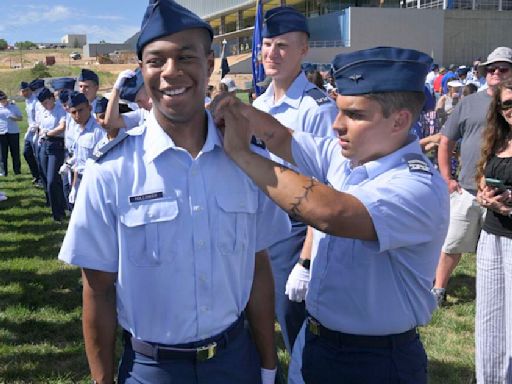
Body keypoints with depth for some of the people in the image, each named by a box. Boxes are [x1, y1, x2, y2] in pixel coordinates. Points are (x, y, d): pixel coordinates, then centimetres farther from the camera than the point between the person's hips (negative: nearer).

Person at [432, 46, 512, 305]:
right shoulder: (469, 103, 5)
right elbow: (446, 141, 9)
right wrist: (447, 179, 3)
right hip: (466, 191, 1)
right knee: (451, 245, 8)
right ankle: (438, 290, 24)